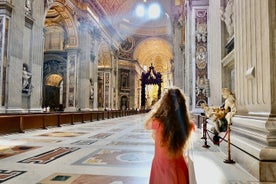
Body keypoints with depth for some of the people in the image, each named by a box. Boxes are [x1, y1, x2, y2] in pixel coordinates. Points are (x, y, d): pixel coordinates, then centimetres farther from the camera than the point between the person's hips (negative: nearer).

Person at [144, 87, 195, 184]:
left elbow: (146, 124, 1)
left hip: (161, 168, -2)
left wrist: (157, 104, -1)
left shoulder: (157, 123, -25)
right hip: (179, 169, 2)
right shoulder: (188, 125, -18)